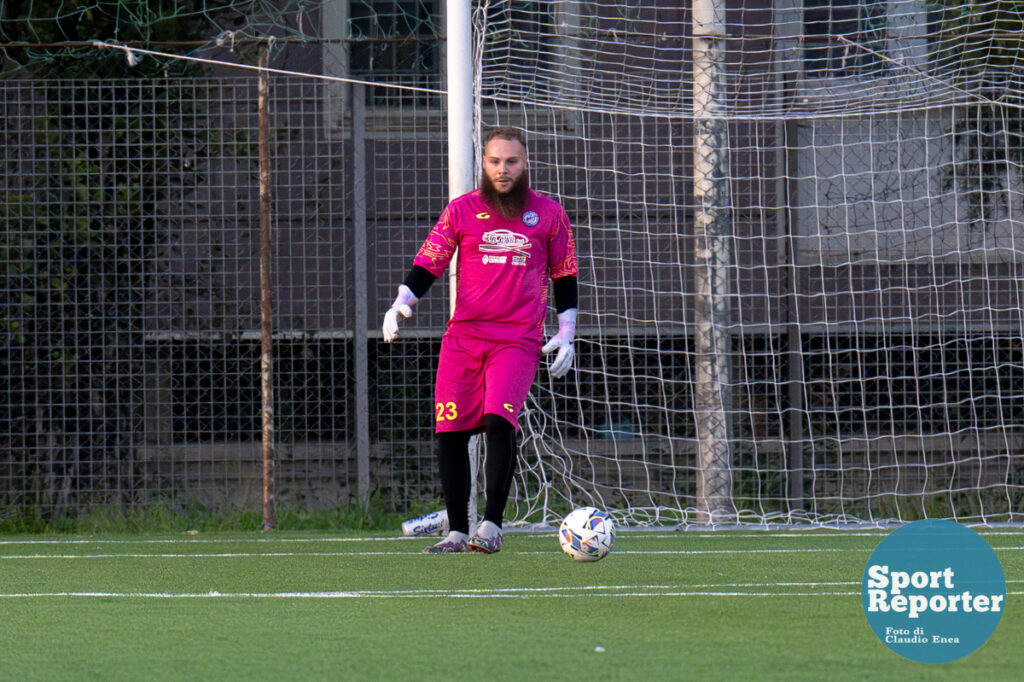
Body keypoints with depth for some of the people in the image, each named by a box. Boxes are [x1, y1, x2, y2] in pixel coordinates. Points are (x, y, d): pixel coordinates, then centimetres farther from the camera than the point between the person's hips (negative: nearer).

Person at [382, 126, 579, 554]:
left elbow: (564, 276, 16)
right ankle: (457, 532, 11)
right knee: (450, 434, -2)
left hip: (518, 339, -2)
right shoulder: (462, 210, 8)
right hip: (462, 337, 2)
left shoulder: (549, 214, 8)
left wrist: (566, 333, 10)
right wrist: (402, 301, -10)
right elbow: (428, 264, 7)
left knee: (499, 420, -22)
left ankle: (491, 526, -16)